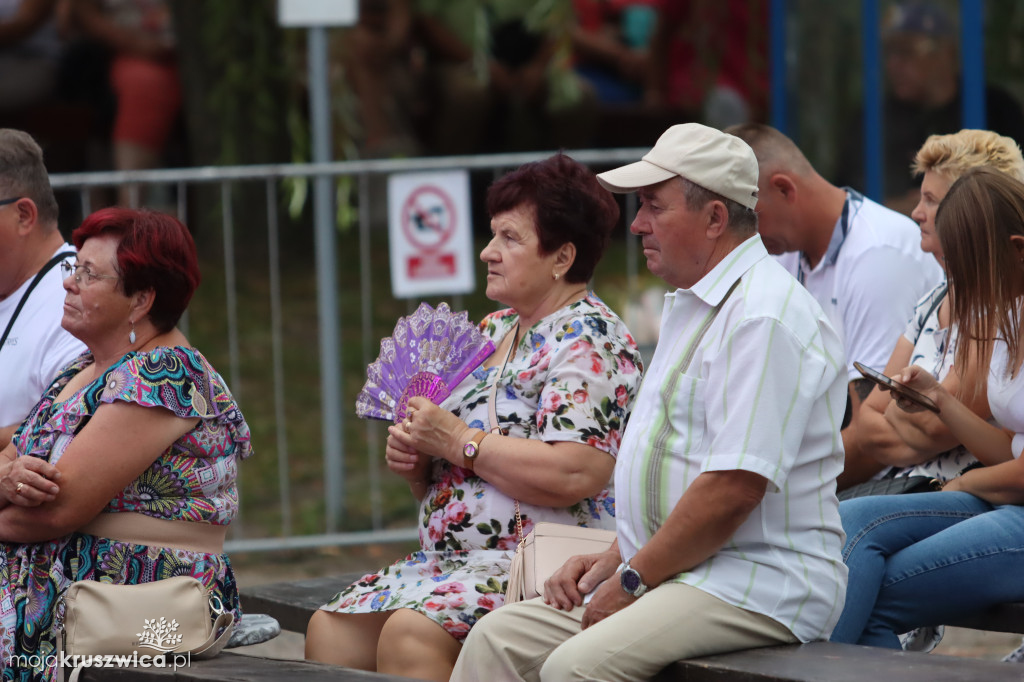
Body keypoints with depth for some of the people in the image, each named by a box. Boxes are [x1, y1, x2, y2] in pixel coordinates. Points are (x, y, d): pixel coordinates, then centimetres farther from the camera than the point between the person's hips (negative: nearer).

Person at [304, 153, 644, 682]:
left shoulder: (589, 340, -8)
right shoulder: (492, 332, 20)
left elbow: (572, 475, -24)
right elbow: (437, 482, 26)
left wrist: (458, 441, -13)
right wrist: (413, 459, 1)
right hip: (447, 560, 9)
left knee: (412, 635, -32)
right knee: (329, 628, -9)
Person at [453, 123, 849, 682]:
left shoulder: (763, 317, -16)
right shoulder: (691, 307, 21)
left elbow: (735, 487, -23)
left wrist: (632, 579, -15)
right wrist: (613, 560, 14)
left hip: (757, 587, -10)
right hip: (683, 574, 10)